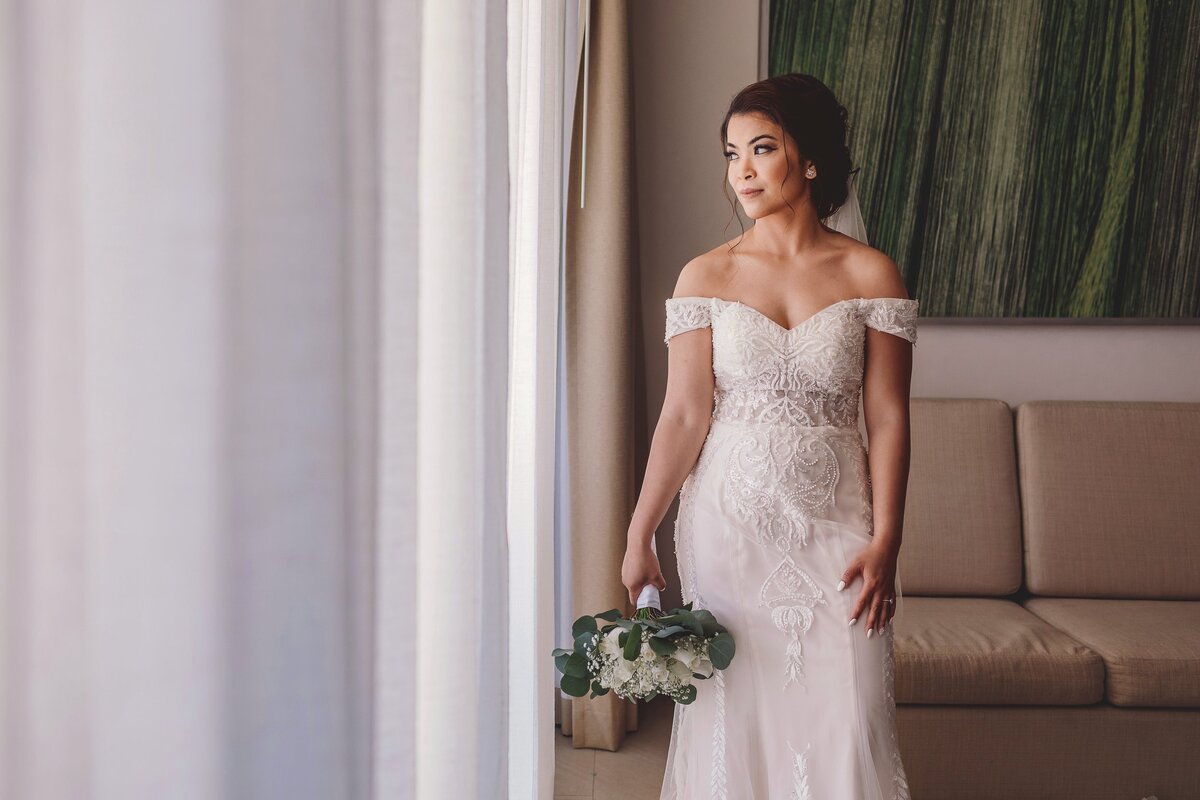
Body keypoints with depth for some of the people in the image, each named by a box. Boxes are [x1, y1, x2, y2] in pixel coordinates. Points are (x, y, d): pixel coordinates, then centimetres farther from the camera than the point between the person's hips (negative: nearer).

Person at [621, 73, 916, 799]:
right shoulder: (705, 276, 0)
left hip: (834, 522, 0)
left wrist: (886, 540, -8)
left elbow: (888, 419, -2)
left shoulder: (871, 275, -1)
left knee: (841, 714, 2)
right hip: (730, 520, 1)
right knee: (733, 712, 7)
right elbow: (684, 416, -3)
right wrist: (640, 534, -8)